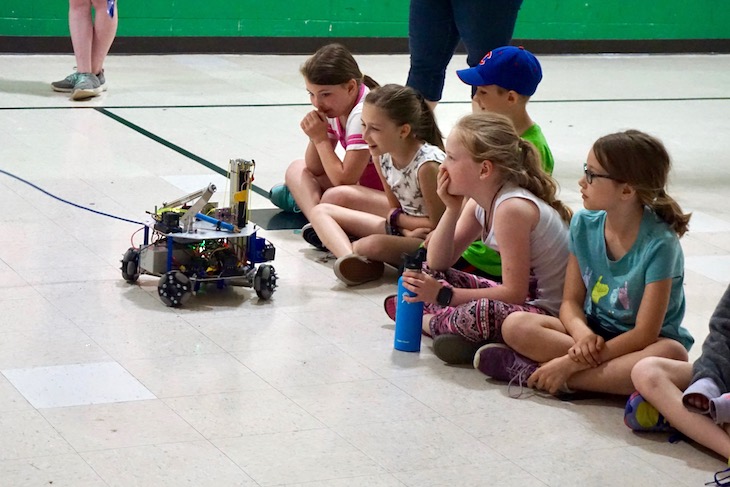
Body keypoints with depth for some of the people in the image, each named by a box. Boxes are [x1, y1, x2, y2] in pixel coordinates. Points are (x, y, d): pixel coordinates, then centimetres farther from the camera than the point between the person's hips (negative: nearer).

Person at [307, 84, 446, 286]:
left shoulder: (427, 165, -27)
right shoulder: (381, 155, -5)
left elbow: (437, 224, -19)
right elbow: (395, 207, 4)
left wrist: (396, 217, -7)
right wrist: (407, 229, -17)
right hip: (404, 228, 9)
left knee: (373, 245, -40)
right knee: (320, 211, -2)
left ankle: (335, 241, -9)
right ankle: (352, 260, -28)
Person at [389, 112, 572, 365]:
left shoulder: (512, 207, -24)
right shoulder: (479, 203, 5)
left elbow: (514, 293, -25)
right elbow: (436, 264, 7)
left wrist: (443, 295, -21)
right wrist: (451, 209, -6)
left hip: (551, 312, -9)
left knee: (483, 313, -35)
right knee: (429, 276, 12)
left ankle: (427, 321, -7)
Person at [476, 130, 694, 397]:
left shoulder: (658, 244, -19)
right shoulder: (584, 224, -3)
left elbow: (644, 334, -22)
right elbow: (571, 301, 0)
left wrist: (570, 363, -26)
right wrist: (582, 334, -25)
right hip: (593, 332, 4)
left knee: (672, 354, -39)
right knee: (516, 325, -20)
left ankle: (532, 372, -34)